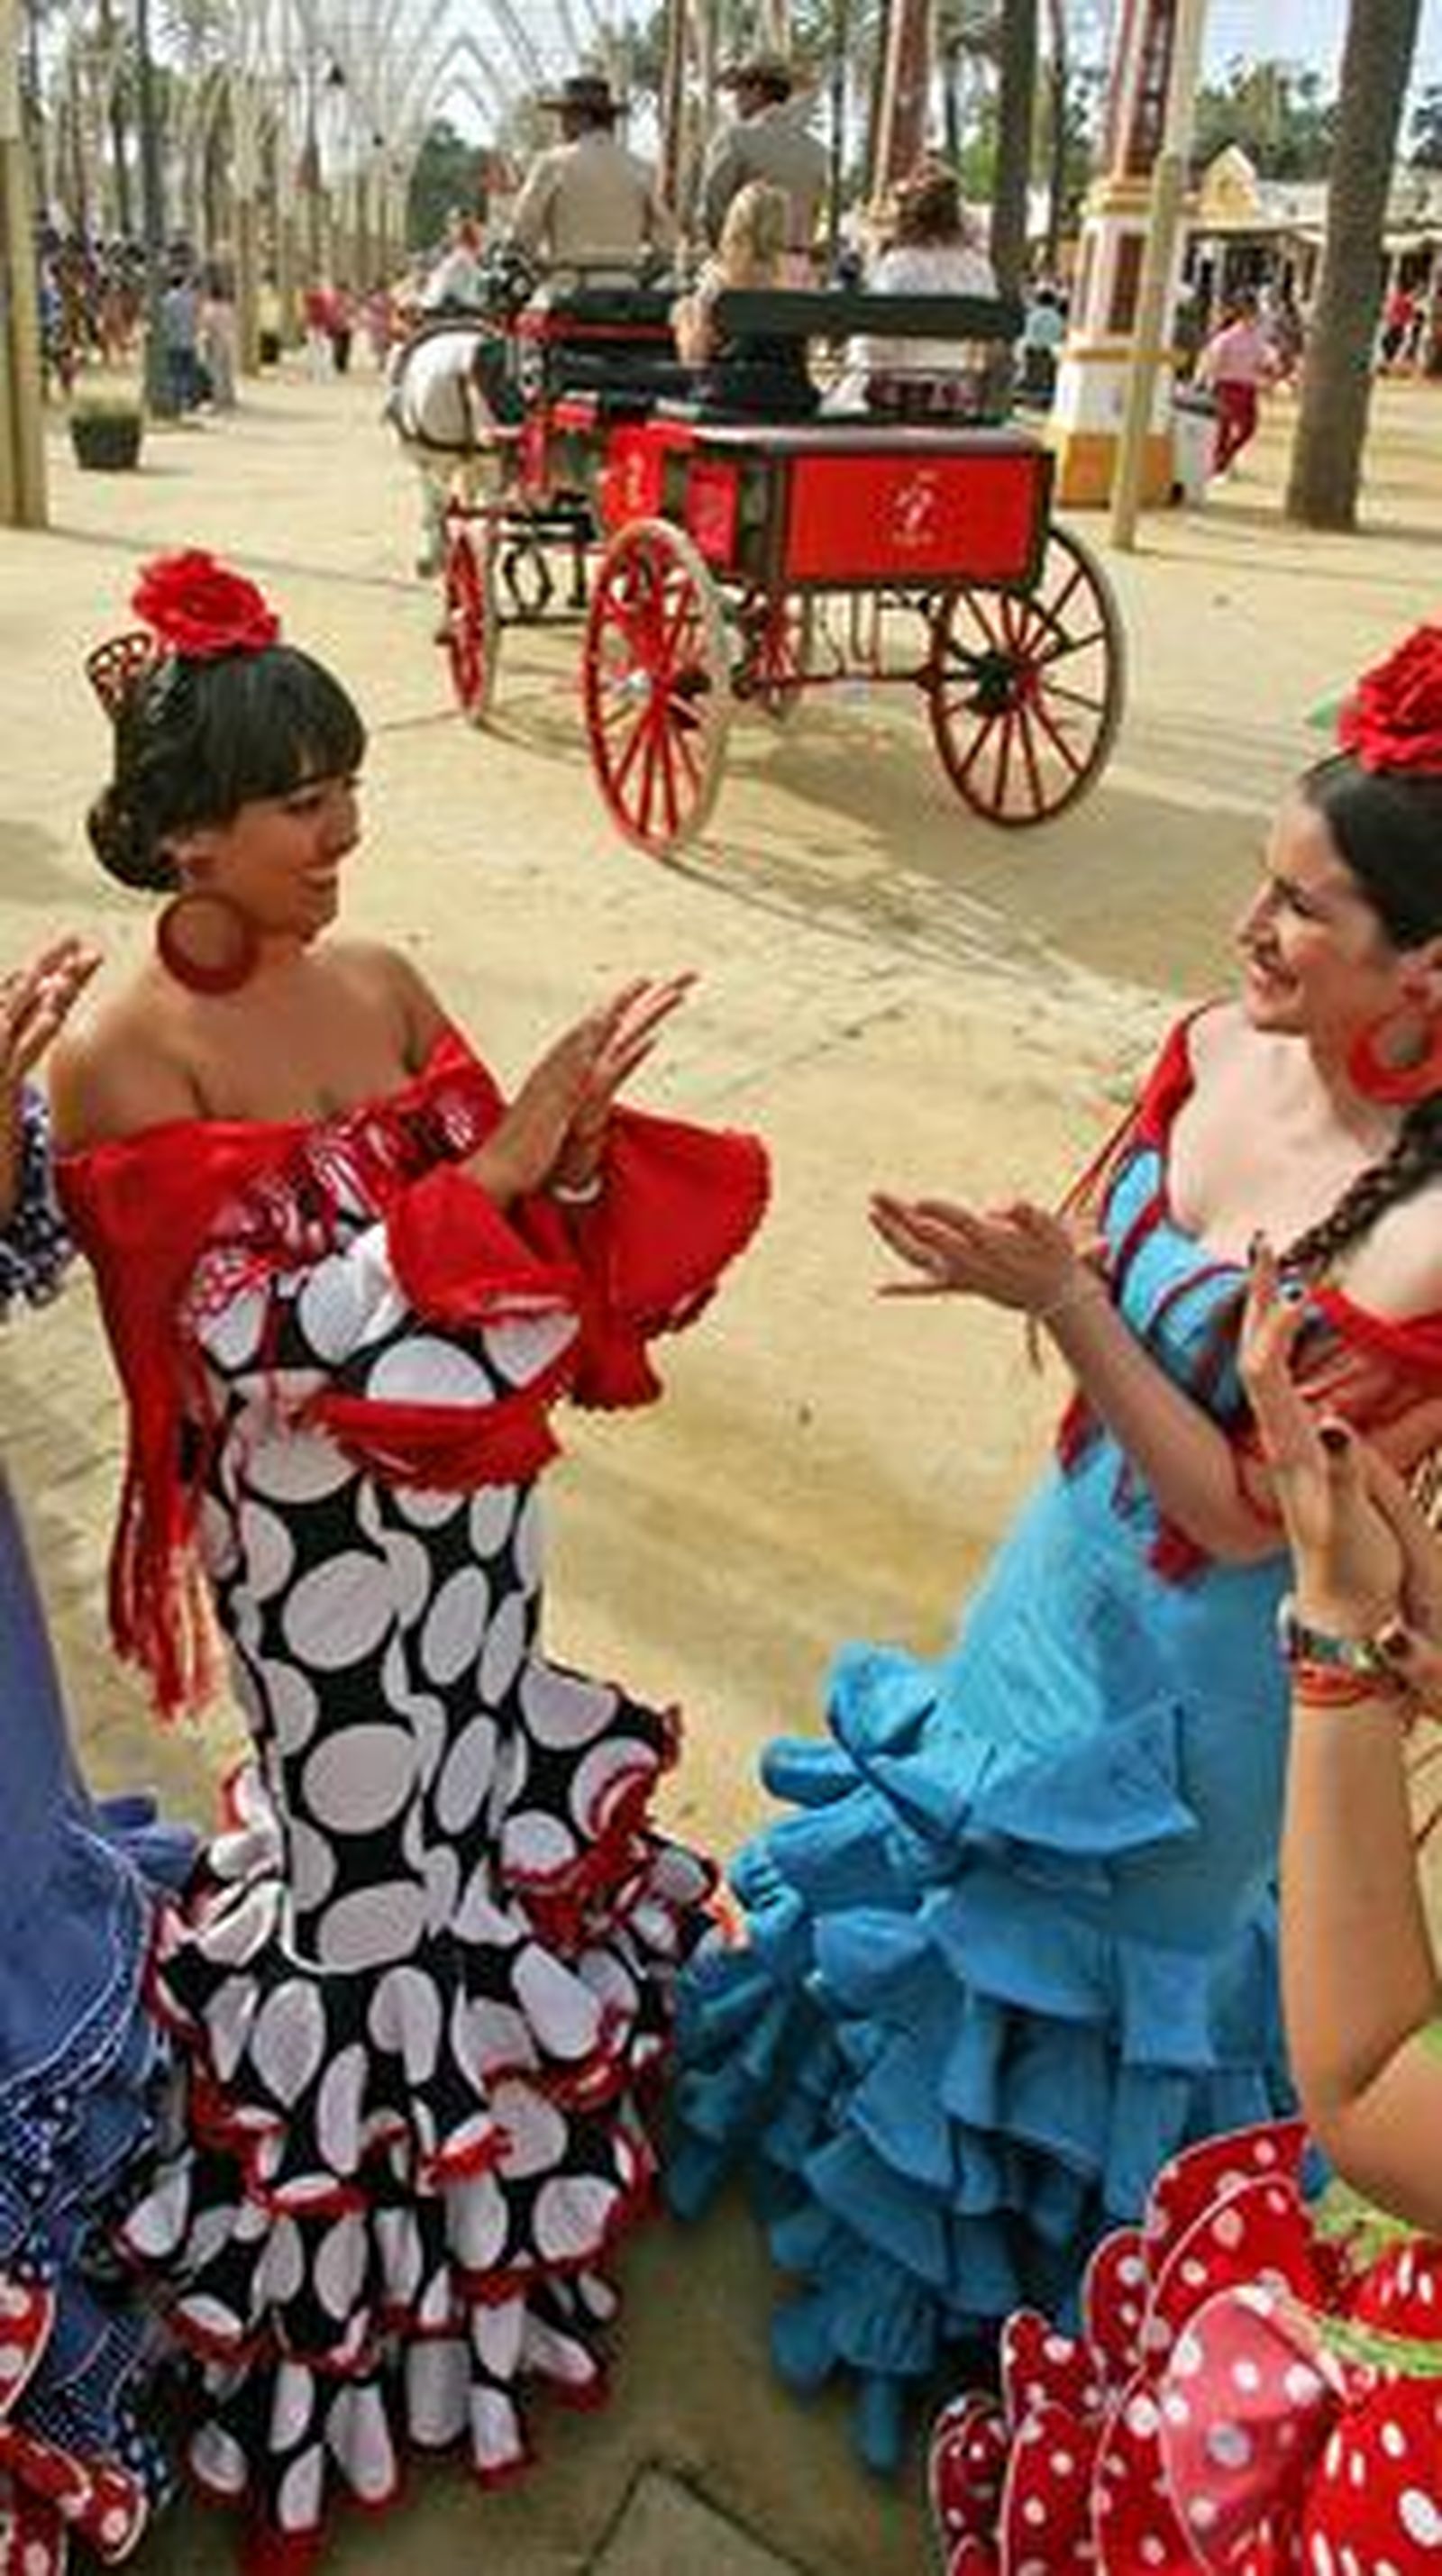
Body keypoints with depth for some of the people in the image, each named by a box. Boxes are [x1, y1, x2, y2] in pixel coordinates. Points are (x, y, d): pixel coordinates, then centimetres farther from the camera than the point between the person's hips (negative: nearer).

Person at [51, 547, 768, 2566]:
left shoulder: (378, 979, -4)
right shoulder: (123, 1064, -20)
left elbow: (531, 1225, 1)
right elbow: (271, 1337, -25)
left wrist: (582, 1145, -22)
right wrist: (503, 1154, -30)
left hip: (470, 1494, 5)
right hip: (315, 1537, -5)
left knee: (483, 1803, 24)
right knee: (376, 1856, 14)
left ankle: (509, 2095, 55)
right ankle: (384, 2237, 43)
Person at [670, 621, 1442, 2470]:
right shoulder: (1221, 1044, -13)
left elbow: (1244, 1513, -25)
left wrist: (1059, 1301, -32)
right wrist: (1018, 1267, -20)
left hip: (1203, 1663, -6)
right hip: (1071, 1563, 6)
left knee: (1089, 1957, 20)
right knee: (966, 1855, 28)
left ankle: (1012, 2264, 54)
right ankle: (897, 2138, 62)